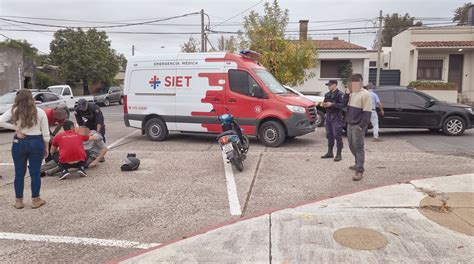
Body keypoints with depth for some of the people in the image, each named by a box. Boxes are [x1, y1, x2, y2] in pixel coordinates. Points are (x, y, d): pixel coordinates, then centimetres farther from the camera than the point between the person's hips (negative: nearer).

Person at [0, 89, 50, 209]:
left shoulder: (14, 111, -3)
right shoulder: (40, 112, -3)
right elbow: (45, 133, -1)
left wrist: (15, 128, -6)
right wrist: (46, 147, 8)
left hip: (19, 143, 1)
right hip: (36, 143, 0)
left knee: (19, 173, 11)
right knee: (35, 172, 6)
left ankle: (19, 201, 20)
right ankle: (35, 200, 13)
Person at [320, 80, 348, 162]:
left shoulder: (340, 94, -8)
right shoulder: (327, 94, 15)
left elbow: (342, 105, -18)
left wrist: (332, 104, -23)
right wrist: (324, 104, 0)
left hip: (336, 118, -8)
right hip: (328, 117, 8)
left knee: (338, 136, -6)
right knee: (329, 135, 12)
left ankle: (339, 154, -1)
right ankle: (330, 153, 21)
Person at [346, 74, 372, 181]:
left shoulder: (365, 94, -12)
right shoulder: (352, 93, 14)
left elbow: (367, 112, -17)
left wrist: (362, 125, -21)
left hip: (358, 126, -8)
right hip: (350, 124, 9)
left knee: (359, 148, -8)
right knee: (352, 146, 16)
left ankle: (359, 171, -7)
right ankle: (358, 163, 33)